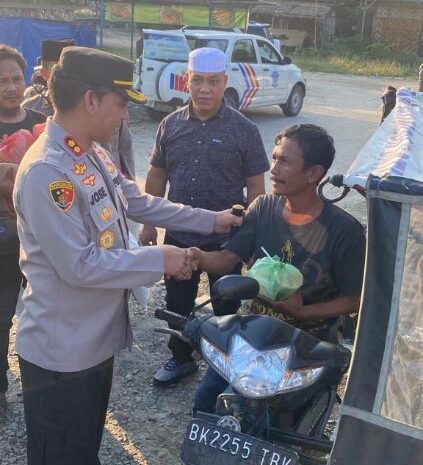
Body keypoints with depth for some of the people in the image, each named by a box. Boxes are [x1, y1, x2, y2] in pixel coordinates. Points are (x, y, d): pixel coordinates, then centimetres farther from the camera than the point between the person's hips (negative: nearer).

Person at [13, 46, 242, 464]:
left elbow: (139, 203, 15)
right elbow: (79, 266, -29)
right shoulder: (46, 172, -28)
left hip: (97, 338, 9)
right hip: (62, 352, -9)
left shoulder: (95, 154, 4)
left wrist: (209, 220, 14)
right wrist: (158, 260, -21)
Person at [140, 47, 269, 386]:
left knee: (226, 307, 14)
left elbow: (255, 186, -6)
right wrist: (150, 223, 6)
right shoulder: (171, 125, 0)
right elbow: (157, 175, 7)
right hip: (178, 236, 3)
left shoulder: (243, 130, -9)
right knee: (178, 303, 17)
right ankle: (181, 358, 38)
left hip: (226, 239, -3)